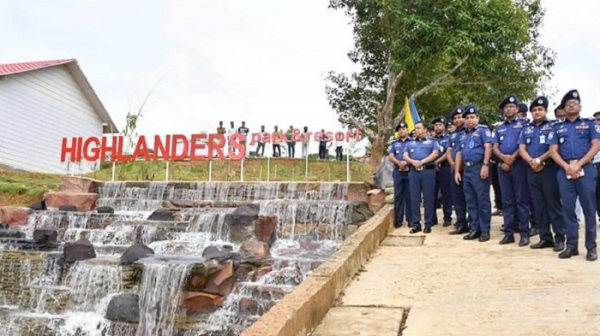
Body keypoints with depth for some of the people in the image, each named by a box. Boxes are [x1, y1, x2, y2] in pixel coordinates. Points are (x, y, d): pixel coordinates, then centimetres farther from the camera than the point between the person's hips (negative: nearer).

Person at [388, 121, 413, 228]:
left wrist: (407, 163, -17)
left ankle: (410, 219, 6)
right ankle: (398, 220, 5)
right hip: (398, 171, 2)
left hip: (410, 171, -2)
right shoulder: (394, 143, 16)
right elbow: (390, 156, 4)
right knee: (398, 196, 3)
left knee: (410, 195, 0)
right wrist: (399, 163, -14)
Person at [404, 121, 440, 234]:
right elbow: (405, 156, 9)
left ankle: (428, 224, 3)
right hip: (414, 172, 3)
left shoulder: (432, 141, 10)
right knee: (414, 198, 1)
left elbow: (435, 153, -6)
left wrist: (422, 162, -14)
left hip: (428, 171, -3)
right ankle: (416, 224, 6)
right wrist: (413, 162, -12)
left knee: (428, 198, -2)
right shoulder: (410, 143, 20)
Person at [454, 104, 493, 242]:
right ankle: (475, 229, 16)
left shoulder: (483, 130, -1)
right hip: (467, 169, 8)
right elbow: (459, 153, 22)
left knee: (483, 200, -3)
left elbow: (488, 147, -13)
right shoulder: (463, 135, 20)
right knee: (470, 201, 9)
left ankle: (485, 230, 2)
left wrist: (485, 165, -23)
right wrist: (457, 171, 14)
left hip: (479, 167, -7)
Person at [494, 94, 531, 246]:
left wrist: (512, 158, -12)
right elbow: (495, 148, 9)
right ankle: (509, 233, 10)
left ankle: (524, 234, -1)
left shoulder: (523, 124, 5)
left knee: (521, 199, -4)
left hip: (519, 165, -4)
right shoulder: (499, 128, 17)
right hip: (503, 166, 4)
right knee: (507, 200, 6)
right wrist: (504, 158, -10)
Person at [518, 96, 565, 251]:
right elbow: (522, 149, 6)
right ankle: (545, 237, 13)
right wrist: (531, 161, -11)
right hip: (532, 171, 5)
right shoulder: (526, 129, 15)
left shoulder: (552, 127, 1)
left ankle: (560, 238, 2)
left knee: (553, 204, -4)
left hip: (549, 170, -5)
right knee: (539, 205, 7)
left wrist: (539, 160, -15)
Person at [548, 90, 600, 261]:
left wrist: (578, 164, -12)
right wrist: (566, 166, -11)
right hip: (564, 171, 2)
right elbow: (553, 151, 6)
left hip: (586, 169, -2)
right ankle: (571, 245, 9)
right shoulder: (557, 127, 15)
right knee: (568, 209, 3)